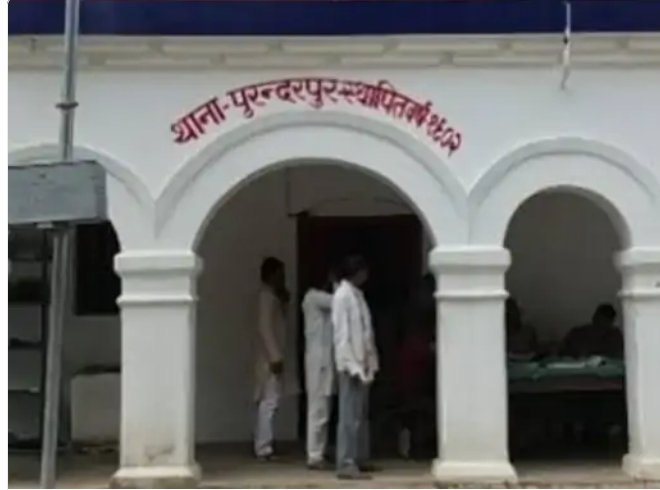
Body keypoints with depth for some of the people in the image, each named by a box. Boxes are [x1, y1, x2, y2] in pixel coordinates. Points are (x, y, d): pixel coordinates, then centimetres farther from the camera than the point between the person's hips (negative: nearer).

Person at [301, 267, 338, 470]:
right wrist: (335, 283, -5)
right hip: (319, 360, -10)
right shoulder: (314, 297, -9)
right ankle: (315, 456, -8)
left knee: (321, 409, 10)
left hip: (325, 359, 10)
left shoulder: (321, 299, 21)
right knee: (319, 409, -9)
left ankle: (318, 453, 14)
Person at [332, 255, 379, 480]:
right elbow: (342, 334, -16)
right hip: (351, 364, -9)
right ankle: (346, 464, -5)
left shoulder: (357, 294, 15)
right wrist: (351, 364, -20)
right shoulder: (342, 295, -12)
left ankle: (360, 459, 21)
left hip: (363, 363, 9)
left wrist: (371, 361, 11)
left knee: (362, 415, 13)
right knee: (350, 415, -8)